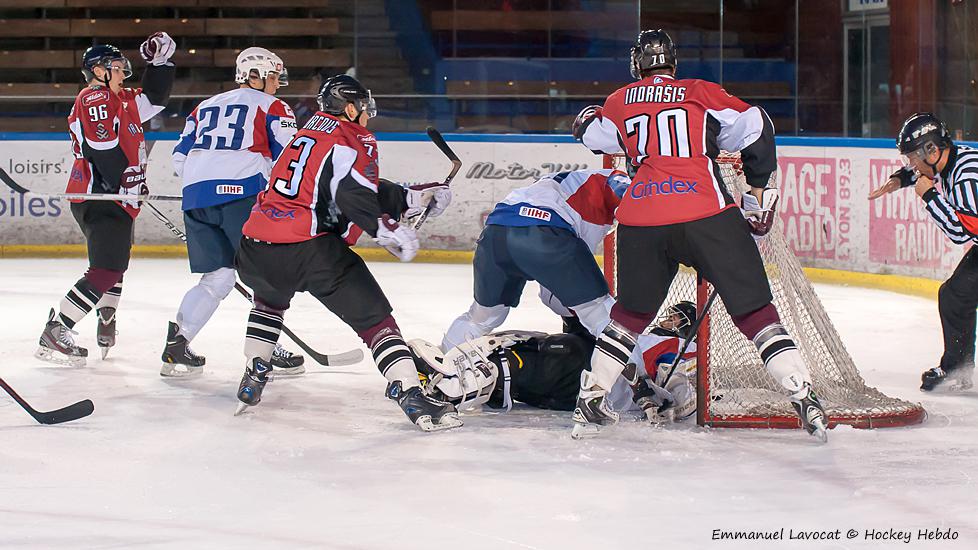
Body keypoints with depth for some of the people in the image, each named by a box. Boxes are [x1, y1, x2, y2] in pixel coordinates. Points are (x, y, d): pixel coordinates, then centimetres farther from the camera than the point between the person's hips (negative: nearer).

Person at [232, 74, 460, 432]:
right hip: (311, 250, -7)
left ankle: (253, 378, 32)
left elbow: (365, 190, 31)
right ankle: (411, 396, -13)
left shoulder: (308, 133, 28)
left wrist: (411, 197, 32)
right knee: (374, 317, -2)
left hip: (256, 249, 7)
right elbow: (353, 193, -18)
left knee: (270, 297, 38)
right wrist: (384, 228, -23)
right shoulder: (354, 140, 4)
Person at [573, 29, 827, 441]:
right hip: (707, 216, -2)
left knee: (632, 312, 24)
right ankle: (803, 396, -7)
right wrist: (758, 187, 14)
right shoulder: (700, 93, 13)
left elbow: (592, 137, 37)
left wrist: (587, 120, 59)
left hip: (641, 221, 2)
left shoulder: (620, 102, 20)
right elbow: (754, 127, 4)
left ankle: (591, 400, 23)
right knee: (754, 311, 2)